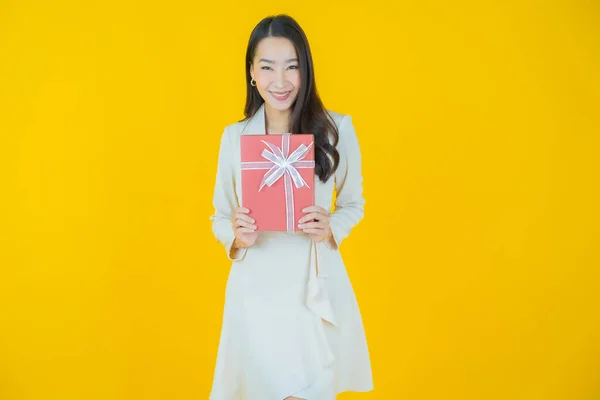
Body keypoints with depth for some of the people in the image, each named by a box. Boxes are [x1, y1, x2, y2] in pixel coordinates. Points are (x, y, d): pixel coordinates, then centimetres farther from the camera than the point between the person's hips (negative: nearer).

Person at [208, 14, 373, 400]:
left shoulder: (337, 128, -5)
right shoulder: (234, 136, -1)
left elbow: (354, 203, 7)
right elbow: (219, 217, 6)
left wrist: (331, 228, -14)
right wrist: (237, 237, -15)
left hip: (316, 286, 0)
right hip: (256, 289, 1)